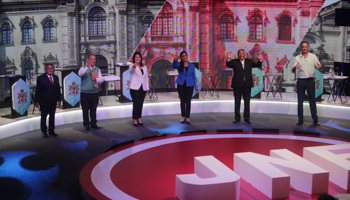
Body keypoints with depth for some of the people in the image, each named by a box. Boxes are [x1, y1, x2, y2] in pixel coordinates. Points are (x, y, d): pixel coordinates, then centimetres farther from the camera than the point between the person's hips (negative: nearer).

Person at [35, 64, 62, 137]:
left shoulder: (56, 77, 8)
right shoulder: (41, 78, -7)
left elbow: (58, 89, 12)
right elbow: (37, 91, -7)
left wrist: (59, 99, 9)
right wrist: (37, 101, -9)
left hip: (53, 102, 5)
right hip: (44, 102, -5)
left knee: (52, 116, 11)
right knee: (43, 117, 6)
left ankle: (51, 131, 22)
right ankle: (44, 131, 16)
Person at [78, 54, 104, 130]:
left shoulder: (97, 69, 14)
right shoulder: (84, 68, 3)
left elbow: (101, 79, 5)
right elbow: (80, 74, -19)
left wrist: (96, 79, -16)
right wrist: (87, 67, -31)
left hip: (95, 92, 3)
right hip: (85, 93, -3)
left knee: (93, 109, 7)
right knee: (85, 109, 1)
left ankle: (93, 123, 16)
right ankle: (86, 124, 10)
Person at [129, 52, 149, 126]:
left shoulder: (144, 67, 13)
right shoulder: (132, 66, -4)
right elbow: (131, 69, -30)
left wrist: (147, 87, 11)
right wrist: (134, 66, -54)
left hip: (143, 88, 5)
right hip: (135, 88, -5)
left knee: (140, 104, 9)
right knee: (136, 104, -6)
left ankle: (139, 118, 20)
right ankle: (135, 119, 5)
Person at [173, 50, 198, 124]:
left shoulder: (191, 65, 5)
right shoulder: (179, 64, 0)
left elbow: (194, 76, 8)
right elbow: (174, 66, -25)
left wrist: (196, 87, 3)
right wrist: (175, 59, -45)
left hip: (189, 85, 0)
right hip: (181, 84, 0)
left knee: (188, 101, -4)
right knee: (182, 101, 6)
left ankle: (187, 118, 0)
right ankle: (183, 117, 16)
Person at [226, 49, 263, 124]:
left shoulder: (249, 61, 10)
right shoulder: (234, 61, 3)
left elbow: (257, 65, 1)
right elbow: (228, 65, -13)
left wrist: (260, 60, -19)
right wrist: (228, 59, -34)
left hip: (247, 85, 1)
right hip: (237, 85, -1)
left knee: (247, 102, 5)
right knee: (237, 102, 6)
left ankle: (247, 118, 12)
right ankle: (237, 118, 13)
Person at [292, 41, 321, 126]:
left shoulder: (313, 56, 5)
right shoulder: (297, 58, 5)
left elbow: (319, 67, 0)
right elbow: (293, 71, -1)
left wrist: (319, 67, -24)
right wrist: (295, 68, -25)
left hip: (310, 80, 0)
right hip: (301, 81, 1)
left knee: (312, 100, 2)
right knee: (300, 101, 4)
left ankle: (315, 119, 9)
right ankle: (300, 119, 11)